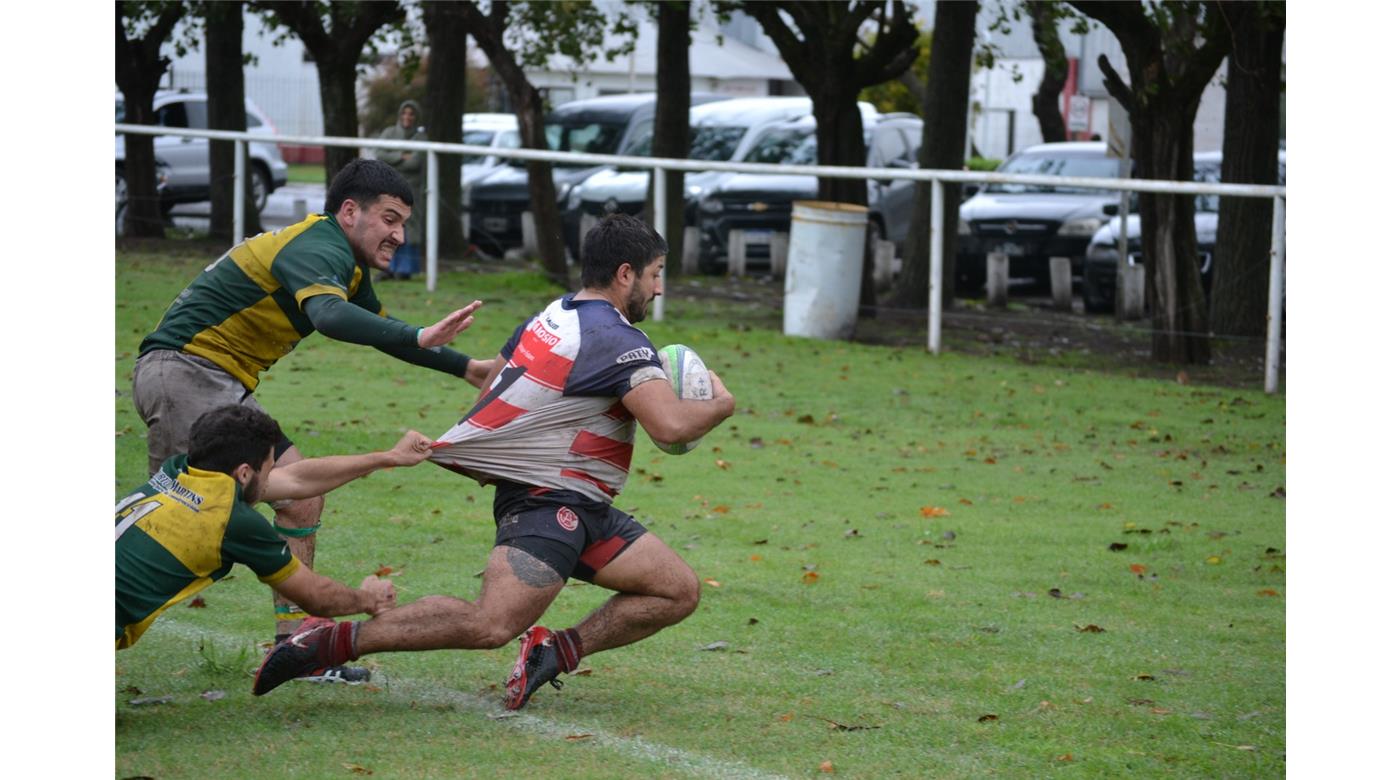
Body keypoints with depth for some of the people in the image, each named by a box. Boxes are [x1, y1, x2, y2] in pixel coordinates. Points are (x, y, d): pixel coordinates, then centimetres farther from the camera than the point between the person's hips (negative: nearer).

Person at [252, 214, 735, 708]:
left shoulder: (551, 317, 14)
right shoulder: (619, 341, -13)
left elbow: (491, 388, 22)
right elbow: (670, 426, -24)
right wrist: (720, 405, -4)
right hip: (546, 501, -11)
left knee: (680, 591, 8)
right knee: (491, 624, -26)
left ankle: (558, 649, -4)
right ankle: (333, 642, -21)